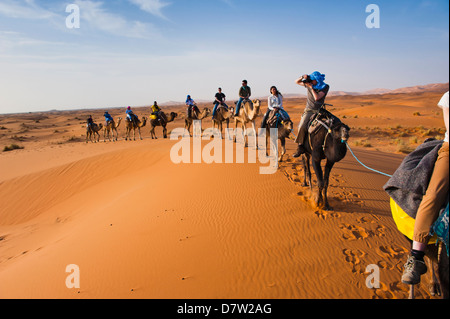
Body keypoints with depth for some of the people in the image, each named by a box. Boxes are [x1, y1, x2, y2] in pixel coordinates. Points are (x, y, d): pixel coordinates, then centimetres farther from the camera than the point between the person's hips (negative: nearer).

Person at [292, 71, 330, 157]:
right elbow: (297, 82, 18)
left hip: (318, 111, -1)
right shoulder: (309, 83, 6)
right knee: (302, 126, -24)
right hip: (309, 110, 1)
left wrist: (311, 87, -13)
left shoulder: (325, 87, -3)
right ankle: (300, 147, -18)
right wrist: (303, 77, -2)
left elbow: (317, 98, -16)